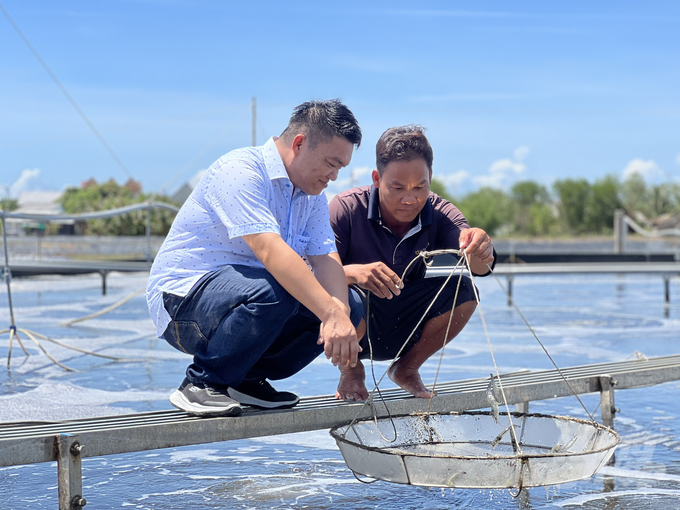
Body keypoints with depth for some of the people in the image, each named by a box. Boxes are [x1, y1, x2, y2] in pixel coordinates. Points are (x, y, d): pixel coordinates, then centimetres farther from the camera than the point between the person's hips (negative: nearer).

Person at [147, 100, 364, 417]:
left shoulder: (313, 195, 9)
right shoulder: (240, 170, -19)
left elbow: (326, 259, -4)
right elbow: (270, 250, -32)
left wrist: (340, 313, -25)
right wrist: (331, 313, -39)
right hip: (184, 295, -8)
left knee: (350, 304, -6)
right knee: (271, 292, -37)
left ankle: (247, 379, 4)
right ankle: (201, 383, -16)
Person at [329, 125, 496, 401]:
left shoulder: (440, 213, -11)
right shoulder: (346, 209, -18)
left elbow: (476, 265, -28)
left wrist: (479, 254, -53)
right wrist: (352, 272, -47)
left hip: (407, 334, 3)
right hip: (356, 330, -3)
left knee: (463, 290, -21)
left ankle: (407, 369, 6)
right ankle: (350, 371, 1)